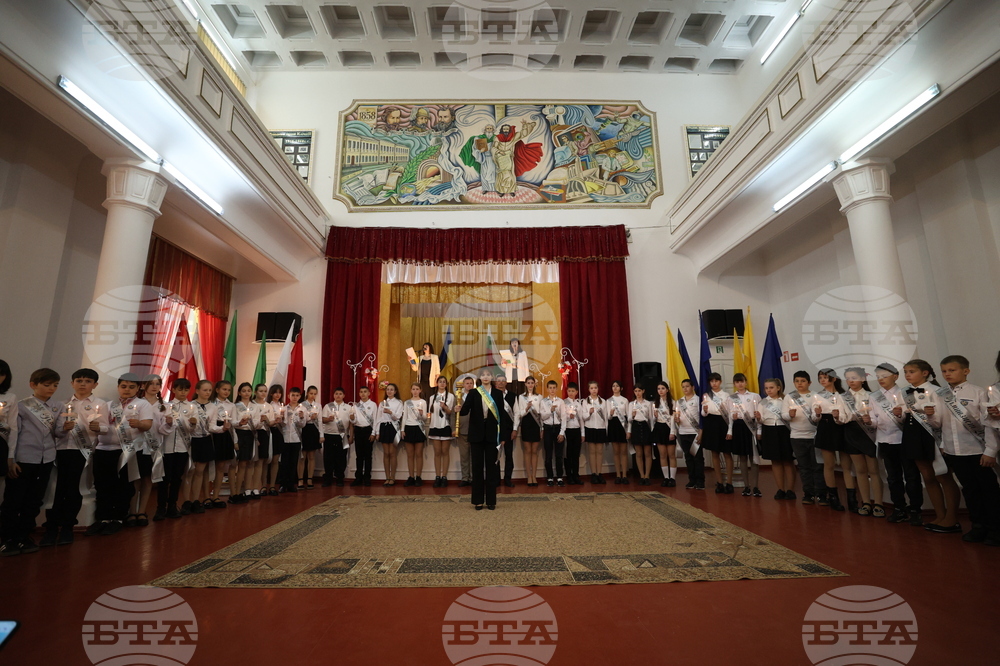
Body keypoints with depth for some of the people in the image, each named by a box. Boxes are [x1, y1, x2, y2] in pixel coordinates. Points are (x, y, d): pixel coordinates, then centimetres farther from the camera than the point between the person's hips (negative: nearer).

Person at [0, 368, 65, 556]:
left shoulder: (58, 407, 6)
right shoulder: (22, 406, -6)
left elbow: (58, 433, 2)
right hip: (23, 458, -4)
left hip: (46, 459, 4)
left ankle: (23, 537, 23)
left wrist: (65, 428, -21)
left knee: (34, 500, 11)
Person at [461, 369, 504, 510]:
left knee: (491, 466, 6)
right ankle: (478, 500, 15)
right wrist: (459, 408, -33)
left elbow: (501, 414, 3)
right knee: (477, 466, 6)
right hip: (476, 434, 0)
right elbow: (465, 411, -9)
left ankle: (491, 500, 16)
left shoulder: (498, 393, 4)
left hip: (492, 434, 0)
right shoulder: (473, 393, 2)